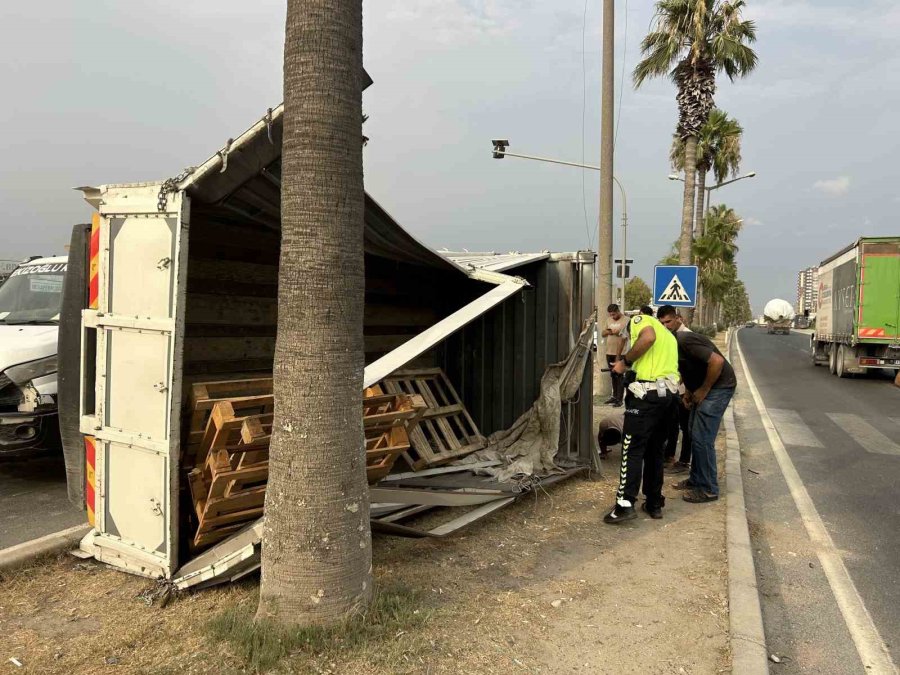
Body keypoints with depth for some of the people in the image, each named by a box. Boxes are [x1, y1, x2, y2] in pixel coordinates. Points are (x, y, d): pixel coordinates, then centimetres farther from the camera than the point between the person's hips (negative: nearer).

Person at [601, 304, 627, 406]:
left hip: (620, 353, -7)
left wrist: (618, 355, -22)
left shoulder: (625, 321, -11)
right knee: (613, 375, 14)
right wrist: (609, 332, -7)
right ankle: (614, 396, 23)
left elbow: (623, 339, -17)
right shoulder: (609, 320, 11)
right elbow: (603, 333, 15)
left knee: (619, 376, -3)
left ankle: (619, 399, 0)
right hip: (609, 352, 7)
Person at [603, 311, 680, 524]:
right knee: (655, 450, 15)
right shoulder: (668, 335, 31)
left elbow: (648, 338, -16)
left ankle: (625, 504, -10)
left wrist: (625, 361, -7)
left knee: (632, 450, -6)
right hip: (669, 393, 8)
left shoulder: (640, 320, 8)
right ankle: (654, 503, 19)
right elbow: (668, 364, 20)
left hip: (647, 393, -8)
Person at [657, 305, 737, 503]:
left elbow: (717, 361, -32)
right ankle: (696, 480, 28)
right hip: (701, 388, 10)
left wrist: (703, 390, -23)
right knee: (694, 435, 16)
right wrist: (689, 390, 9)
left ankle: (708, 489, 0)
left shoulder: (685, 340, -25)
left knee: (702, 439, -10)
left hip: (719, 386, -10)